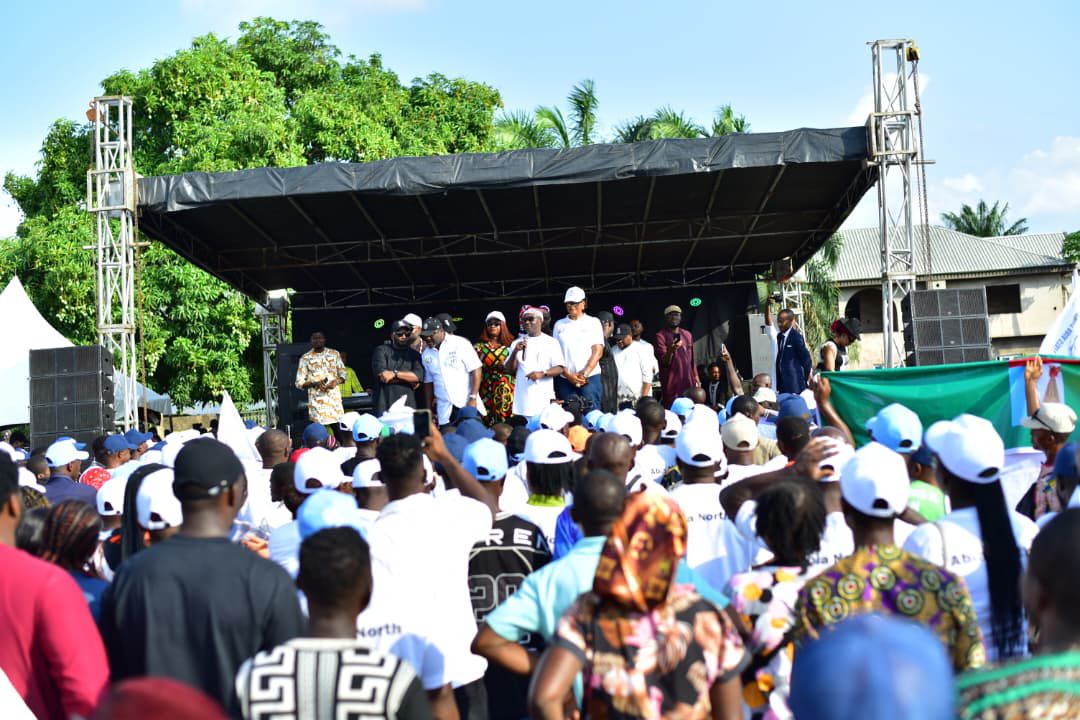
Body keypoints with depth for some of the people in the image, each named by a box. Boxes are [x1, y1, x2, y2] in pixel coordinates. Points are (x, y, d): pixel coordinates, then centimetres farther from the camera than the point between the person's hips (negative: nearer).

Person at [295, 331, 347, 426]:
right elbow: (299, 383, 4)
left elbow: (343, 375, 15)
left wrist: (336, 382, -7)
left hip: (334, 398, 2)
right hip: (317, 401, -2)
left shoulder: (334, 354, 11)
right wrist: (314, 384, -14)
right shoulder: (305, 358, 5)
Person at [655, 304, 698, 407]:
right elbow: (664, 361, -13)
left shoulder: (688, 335, 14)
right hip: (671, 382, -5)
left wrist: (696, 378, 15)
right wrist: (671, 350, -33)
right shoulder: (661, 335, -4)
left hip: (689, 382, 5)